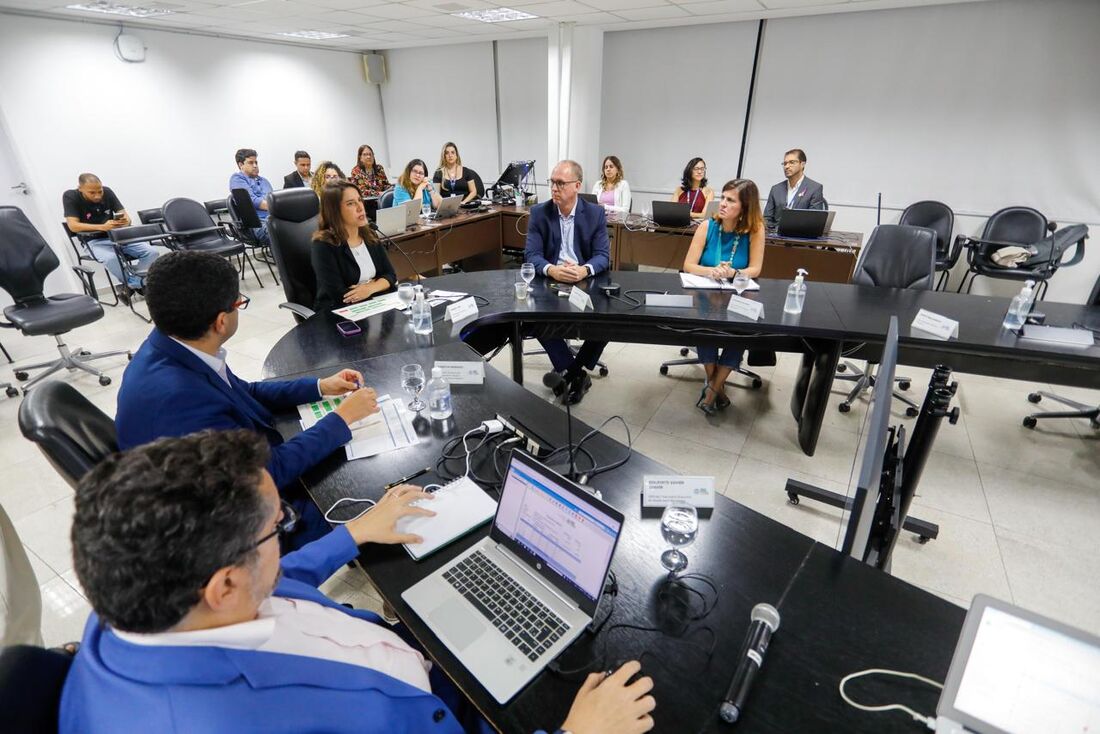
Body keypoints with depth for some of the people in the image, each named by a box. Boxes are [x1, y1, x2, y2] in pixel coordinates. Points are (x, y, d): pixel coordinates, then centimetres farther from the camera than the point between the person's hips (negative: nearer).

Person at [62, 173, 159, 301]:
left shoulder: (107, 192, -2)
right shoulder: (70, 196, -9)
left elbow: (126, 217, -3)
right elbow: (73, 226, -18)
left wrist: (125, 221, -29)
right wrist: (102, 227, -33)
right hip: (94, 241, -3)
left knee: (151, 252, -22)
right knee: (111, 258, -38)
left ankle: (130, 284, -8)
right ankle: (138, 284, -16)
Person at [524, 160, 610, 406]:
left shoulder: (596, 214, 0)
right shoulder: (539, 212, 0)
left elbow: (603, 255, -7)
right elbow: (531, 255, -8)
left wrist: (584, 270, -32)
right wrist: (552, 270, -32)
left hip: (586, 282, 0)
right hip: (550, 282, 0)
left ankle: (569, 371, -4)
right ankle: (576, 373, -12)